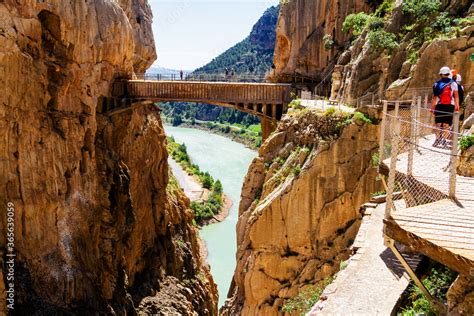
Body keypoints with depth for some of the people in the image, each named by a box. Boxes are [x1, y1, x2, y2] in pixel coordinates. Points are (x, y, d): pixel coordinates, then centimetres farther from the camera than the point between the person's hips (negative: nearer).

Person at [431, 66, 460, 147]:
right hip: (450, 106, -1)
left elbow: (434, 97, 6)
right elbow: (456, 96, 1)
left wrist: (432, 108, 9)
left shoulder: (436, 84, 8)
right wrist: (457, 106, 5)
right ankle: (444, 140, -4)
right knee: (446, 124, 0)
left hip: (439, 106, 1)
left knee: (438, 124, 9)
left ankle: (438, 139, 8)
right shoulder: (453, 83, 4)